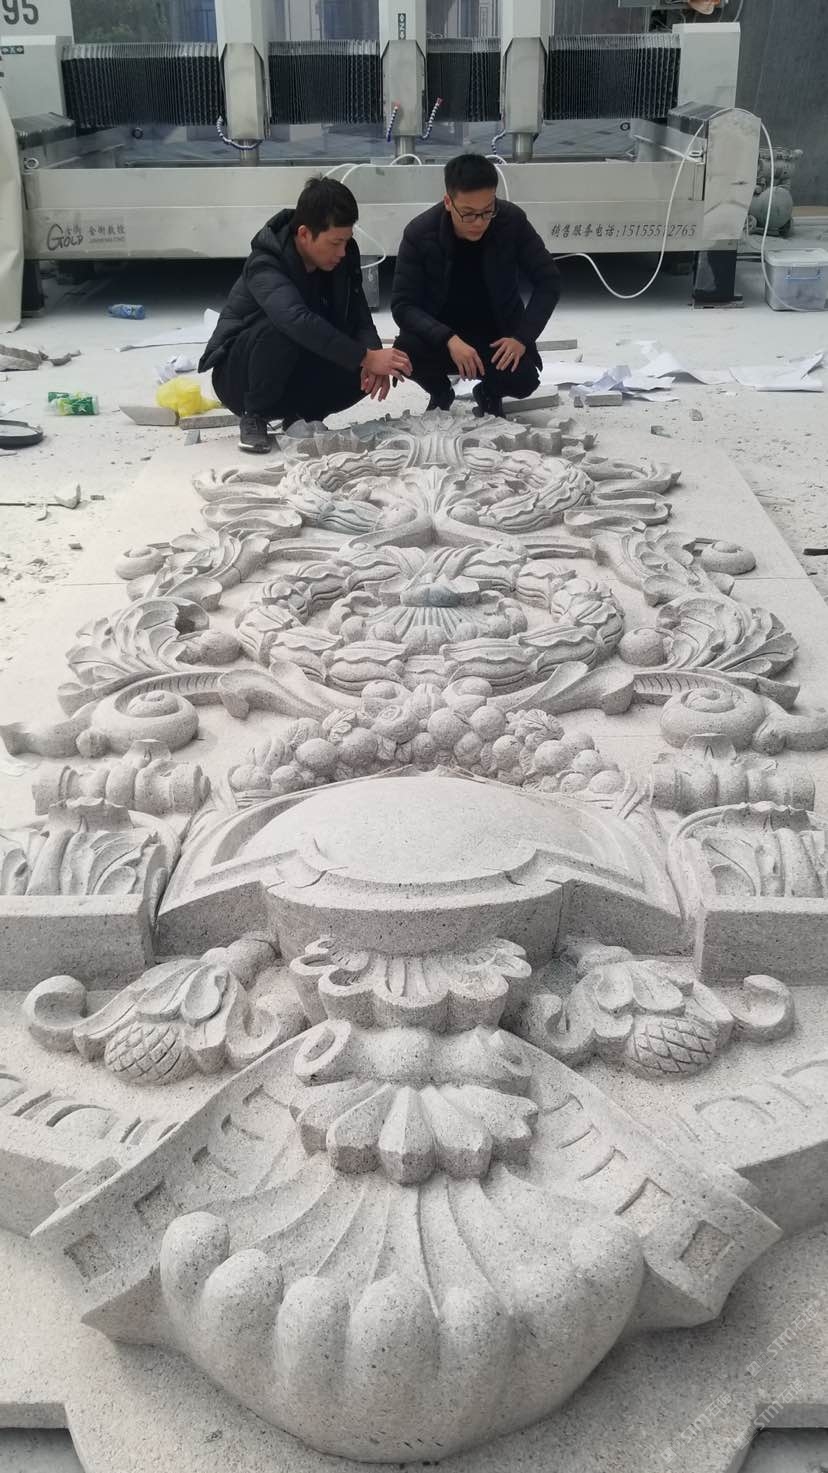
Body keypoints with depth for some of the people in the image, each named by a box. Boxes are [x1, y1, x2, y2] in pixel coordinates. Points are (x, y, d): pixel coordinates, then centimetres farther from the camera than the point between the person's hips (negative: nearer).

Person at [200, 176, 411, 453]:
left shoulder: (343, 258, -6)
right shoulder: (264, 266, -26)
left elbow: (359, 317, -8)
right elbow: (298, 320, -44)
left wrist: (372, 353, -32)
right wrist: (366, 357, -48)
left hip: (294, 376, 6)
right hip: (238, 375, -6)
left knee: (363, 375, -20)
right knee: (282, 330, -36)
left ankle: (299, 414, 5)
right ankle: (254, 417, -16)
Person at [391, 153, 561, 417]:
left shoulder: (512, 221, -17)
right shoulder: (420, 233, -20)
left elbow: (548, 281, -9)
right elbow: (403, 304, -20)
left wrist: (523, 337, -22)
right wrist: (449, 340, -36)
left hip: (497, 334, 1)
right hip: (440, 333, 0)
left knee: (523, 380, -28)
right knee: (406, 352, -32)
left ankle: (489, 393, 11)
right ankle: (440, 393, 4)